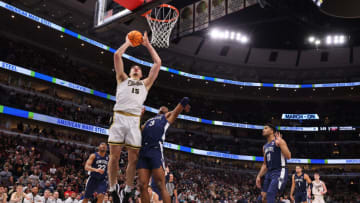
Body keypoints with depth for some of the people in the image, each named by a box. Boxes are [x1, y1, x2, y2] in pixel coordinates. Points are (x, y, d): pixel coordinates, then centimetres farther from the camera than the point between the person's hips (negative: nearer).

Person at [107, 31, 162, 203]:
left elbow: (158, 63, 24)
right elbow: (117, 55, 15)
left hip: (134, 120, 1)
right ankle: (113, 189, 6)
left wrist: (147, 44, 29)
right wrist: (128, 42, 27)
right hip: (119, 117, -1)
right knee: (114, 155, -6)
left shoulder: (145, 83, 28)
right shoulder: (123, 79, 24)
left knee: (133, 158, -3)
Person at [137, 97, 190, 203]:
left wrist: (185, 104, 39)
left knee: (161, 186, -10)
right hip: (143, 152, 4)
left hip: (156, 150, -4)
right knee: (143, 186, -2)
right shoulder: (148, 121, 34)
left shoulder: (169, 116, 22)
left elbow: (185, 100, 19)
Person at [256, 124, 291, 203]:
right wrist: (259, 176, 14)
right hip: (269, 173, 9)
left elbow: (288, 156, -19)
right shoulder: (265, 147, 18)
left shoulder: (279, 141, -6)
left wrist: (279, 141, -20)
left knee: (270, 194, -21)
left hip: (279, 172, -8)